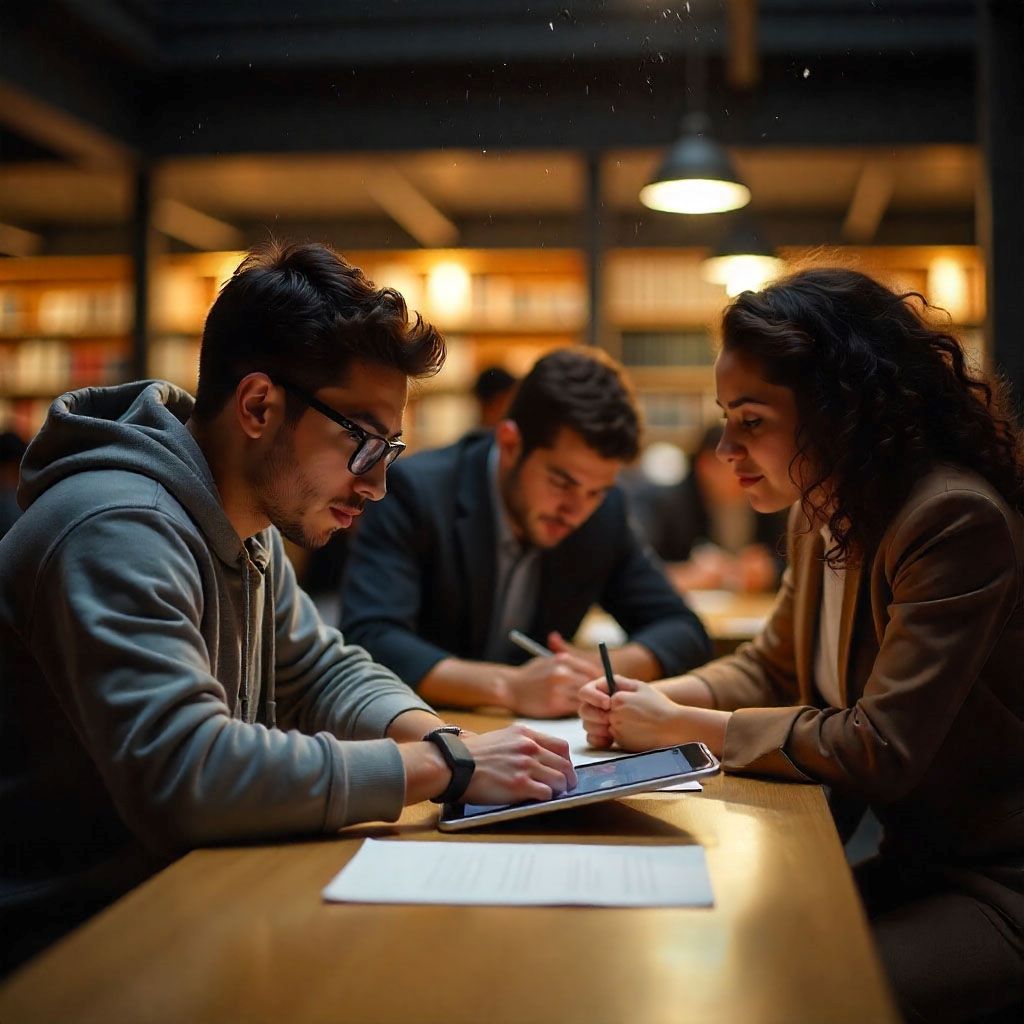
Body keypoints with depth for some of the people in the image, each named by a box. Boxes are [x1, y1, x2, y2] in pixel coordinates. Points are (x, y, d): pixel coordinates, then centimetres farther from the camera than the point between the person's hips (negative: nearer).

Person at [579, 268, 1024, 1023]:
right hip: (908, 858, 8)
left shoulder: (957, 521, -23)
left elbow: (881, 750, -25)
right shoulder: (821, 516, 5)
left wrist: (688, 726, -16)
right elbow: (771, 669, 18)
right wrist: (657, 698, -2)